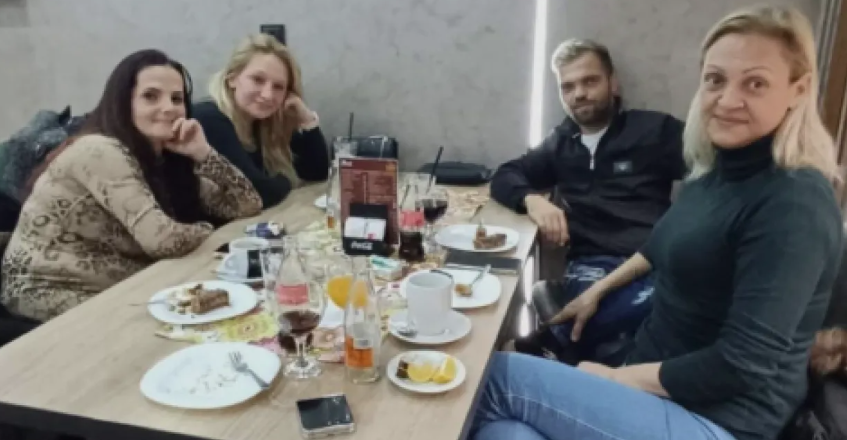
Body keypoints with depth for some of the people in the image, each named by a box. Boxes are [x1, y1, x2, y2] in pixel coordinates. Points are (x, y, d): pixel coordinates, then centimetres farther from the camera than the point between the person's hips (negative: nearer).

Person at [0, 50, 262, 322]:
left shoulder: (165, 157, 1)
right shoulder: (100, 151, -21)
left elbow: (249, 207, -3)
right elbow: (163, 240, -32)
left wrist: (204, 153, -14)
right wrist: (206, 229, -12)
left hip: (117, 288, 7)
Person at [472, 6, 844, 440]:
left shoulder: (794, 204, -20)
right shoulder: (718, 168, 6)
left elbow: (742, 365, -22)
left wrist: (617, 377, -12)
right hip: (657, 383, 7)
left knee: (497, 373, -11)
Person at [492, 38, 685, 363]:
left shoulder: (654, 129, 12)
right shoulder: (562, 143, 24)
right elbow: (504, 178, 20)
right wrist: (532, 199, -4)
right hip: (594, 265, 1)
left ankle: (547, 345, -30)